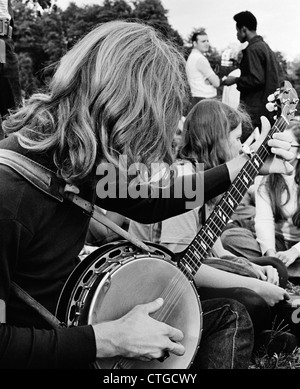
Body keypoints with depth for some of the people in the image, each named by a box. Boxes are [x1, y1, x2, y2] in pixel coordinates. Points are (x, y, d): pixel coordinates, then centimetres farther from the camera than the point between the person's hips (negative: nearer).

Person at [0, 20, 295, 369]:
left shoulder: (75, 156, -7)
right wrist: (105, 341, -25)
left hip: (80, 318, 8)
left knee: (229, 314, 14)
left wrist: (248, 164, 10)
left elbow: (147, 202, 9)